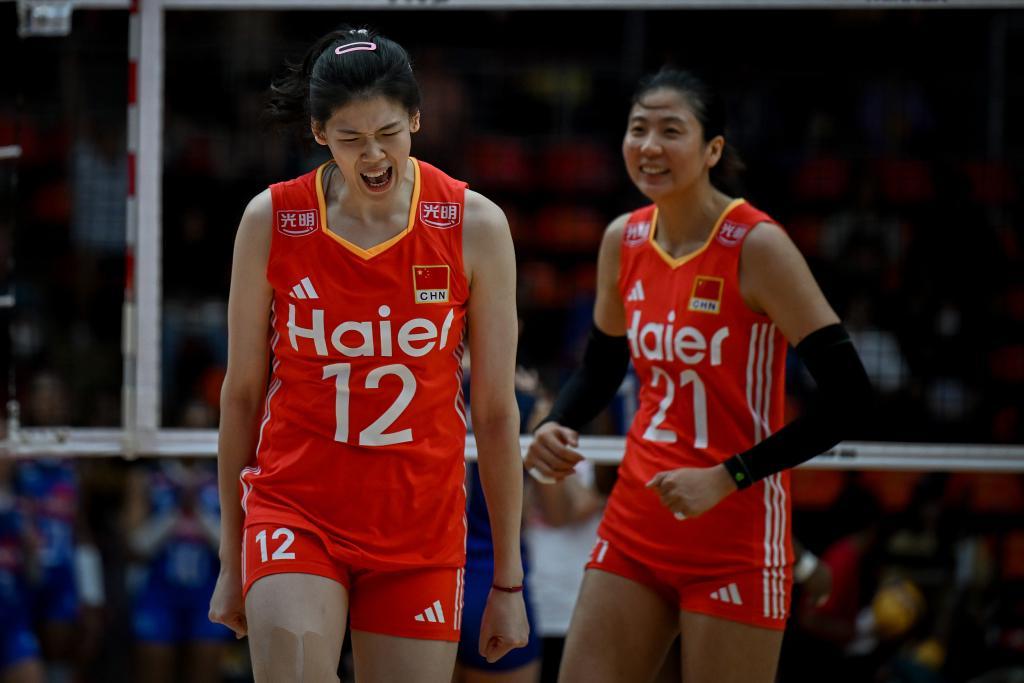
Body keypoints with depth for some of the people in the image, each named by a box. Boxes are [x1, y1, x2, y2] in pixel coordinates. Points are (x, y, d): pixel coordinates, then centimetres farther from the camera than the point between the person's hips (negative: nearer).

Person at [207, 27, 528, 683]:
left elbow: (496, 411, 1)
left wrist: (508, 581, 2)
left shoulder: (475, 225, -3)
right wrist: (232, 560, 9)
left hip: (421, 524, 1)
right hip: (295, 510, -1)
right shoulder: (271, 220, -2)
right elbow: (241, 393, 6)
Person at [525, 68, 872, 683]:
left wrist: (726, 478, -21)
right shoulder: (624, 240, 4)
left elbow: (849, 396, -18)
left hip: (735, 535, -6)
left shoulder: (757, 246, -15)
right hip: (636, 526, 6)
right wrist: (558, 428, 0)